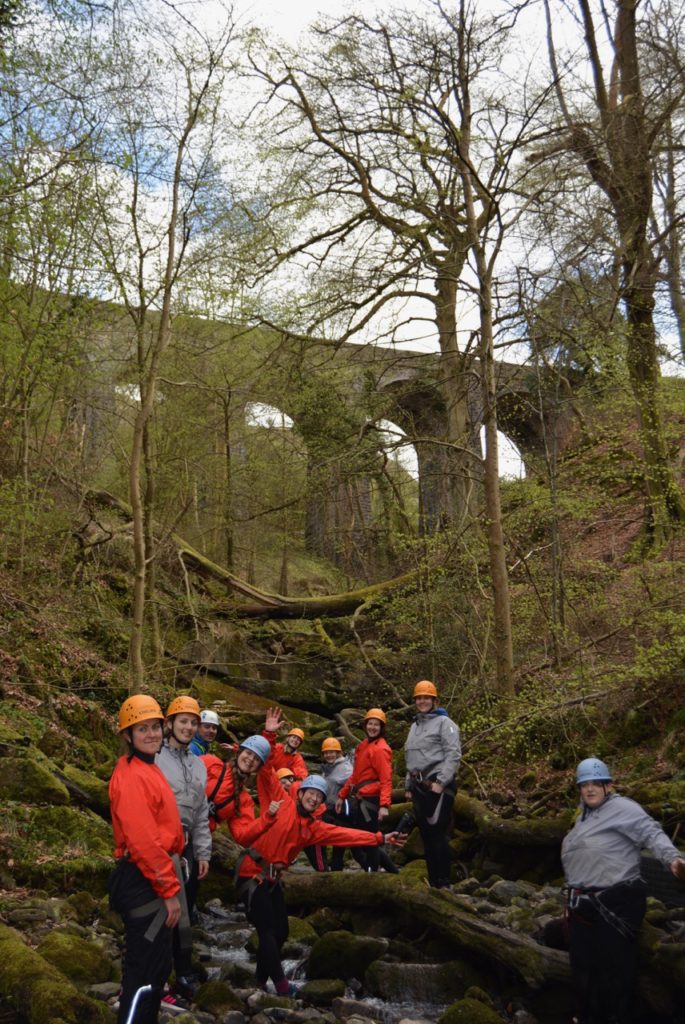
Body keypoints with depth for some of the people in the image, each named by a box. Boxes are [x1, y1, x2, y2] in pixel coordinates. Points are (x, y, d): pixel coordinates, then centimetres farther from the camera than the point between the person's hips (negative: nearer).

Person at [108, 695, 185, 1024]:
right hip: (144, 882, -10)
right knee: (144, 969, -2)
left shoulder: (147, 768, 13)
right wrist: (169, 889, -19)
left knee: (158, 964, 20)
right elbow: (142, 841, -24)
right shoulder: (131, 777, -20)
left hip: (154, 877, 10)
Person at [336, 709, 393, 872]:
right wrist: (342, 795, 19)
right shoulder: (364, 745, 16)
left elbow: (386, 779, -21)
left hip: (371, 799, -9)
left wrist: (384, 805, -30)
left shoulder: (381, 749, -12)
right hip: (360, 799, 9)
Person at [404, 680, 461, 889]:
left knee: (437, 833, -11)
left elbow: (453, 754, -12)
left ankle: (443, 883, -8)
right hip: (419, 786, 8)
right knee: (426, 834, 9)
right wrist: (408, 786, 21)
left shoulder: (444, 723, -3)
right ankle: (432, 881, 15)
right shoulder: (415, 726, 21)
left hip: (437, 785, -8)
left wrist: (441, 781, -18)